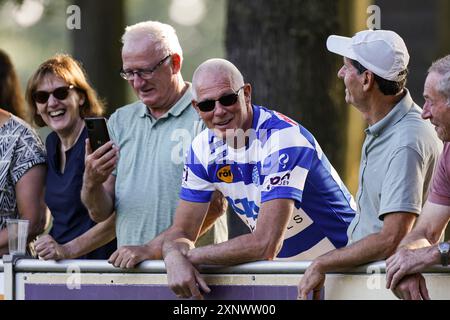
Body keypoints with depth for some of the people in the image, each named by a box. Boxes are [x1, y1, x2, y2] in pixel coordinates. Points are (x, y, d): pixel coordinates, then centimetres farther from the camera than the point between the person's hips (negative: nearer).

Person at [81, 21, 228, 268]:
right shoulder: (120, 121, 17)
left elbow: (214, 204, -12)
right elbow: (101, 213, 14)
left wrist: (151, 249, -16)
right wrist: (92, 183, -8)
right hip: (127, 267, 5)